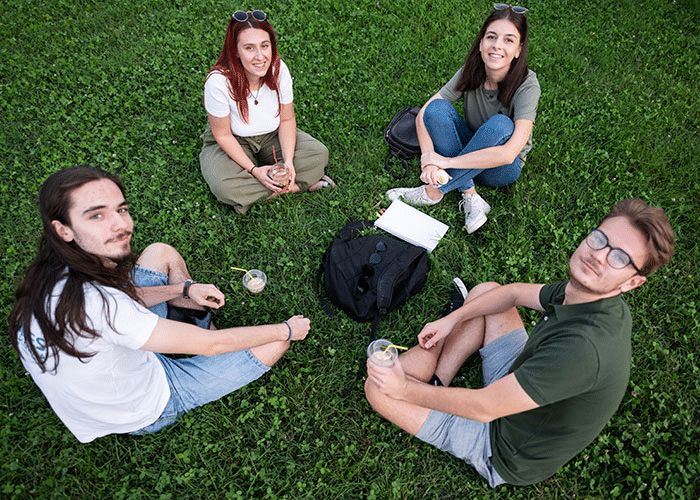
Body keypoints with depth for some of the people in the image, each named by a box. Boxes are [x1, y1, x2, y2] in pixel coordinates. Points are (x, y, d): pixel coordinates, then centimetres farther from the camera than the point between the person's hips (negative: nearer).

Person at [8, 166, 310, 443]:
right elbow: (210, 344, -33)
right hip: (146, 412, -7)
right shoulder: (95, 304, -41)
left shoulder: (54, 273, -15)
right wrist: (287, 330, -19)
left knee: (160, 253, 7)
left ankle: (192, 313, 29)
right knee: (277, 342, -6)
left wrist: (184, 289, -2)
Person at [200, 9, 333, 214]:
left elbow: (287, 120, -8)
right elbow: (223, 135, -19)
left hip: (271, 136, 3)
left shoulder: (279, 69, -19)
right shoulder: (219, 82, -30)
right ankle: (293, 186, -14)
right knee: (224, 186, -32)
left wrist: (289, 162, -21)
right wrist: (253, 169, -26)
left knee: (318, 154, -16)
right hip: (232, 143, -3)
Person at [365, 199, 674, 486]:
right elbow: (514, 292, 6)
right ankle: (437, 381, 10)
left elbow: (484, 408, -34)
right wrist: (450, 320, -2)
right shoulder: (593, 291, -12)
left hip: (506, 453, -8)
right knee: (486, 290, 10)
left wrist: (404, 390, -22)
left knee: (379, 385, -15)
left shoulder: (585, 346, -41)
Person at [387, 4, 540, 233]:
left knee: (501, 124, -36)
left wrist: (445, 161, -34)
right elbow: (423, 116, -15)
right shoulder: (470, 73, -13)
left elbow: (508, 154, -35)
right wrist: (429, 159, -34)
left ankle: (433, 192, -25)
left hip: (501, 170, -3)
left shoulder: (527, 85, -24)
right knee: (437, 108, -23)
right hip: (469, 151, 3)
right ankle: (470, 196, -25)